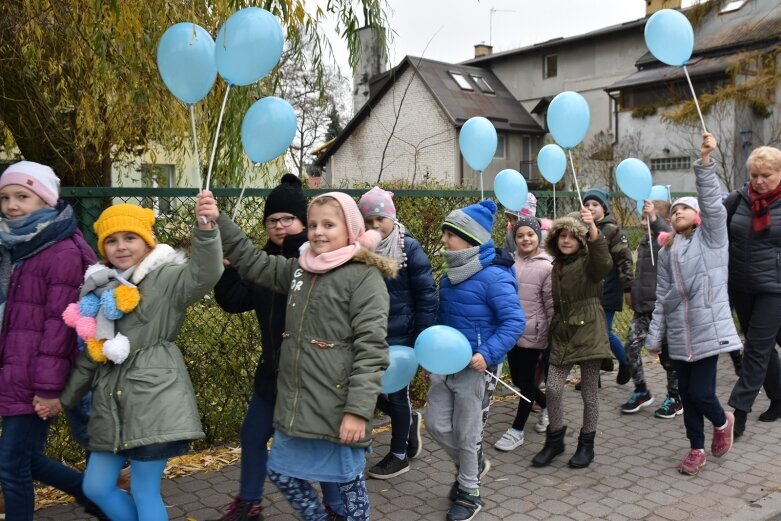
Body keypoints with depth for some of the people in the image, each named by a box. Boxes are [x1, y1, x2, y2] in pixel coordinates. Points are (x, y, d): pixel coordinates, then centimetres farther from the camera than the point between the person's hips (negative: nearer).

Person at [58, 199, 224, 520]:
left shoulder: (164, 278, -6)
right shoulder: (101, 287, 15)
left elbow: (204, 275, -28)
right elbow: (90, 352, 21)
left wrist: (206, 227, -42)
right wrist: (66, 396, 24)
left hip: (153, 395, -8)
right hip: (111, 400, 8)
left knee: (145, 492, 0)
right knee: (96, 487, 14)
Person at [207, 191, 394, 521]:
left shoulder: (365, 276, -13)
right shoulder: (299, 268, 9)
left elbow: (371, 348, -18)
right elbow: (252, 261, 18)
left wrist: (358, 410, -22)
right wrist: (218, 221, 7)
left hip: (337, 407, -7)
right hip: (296, 403, 7)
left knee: (348, 480, 10)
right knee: (281, 473, 19)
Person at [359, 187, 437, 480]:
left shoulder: (409, 248, -12)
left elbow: (426, 295, -11)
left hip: (400, 335, -4)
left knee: (396, 391, 7)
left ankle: (399, 455, 28)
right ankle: (409, 419, 40)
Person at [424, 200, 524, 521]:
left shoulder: (494, 276, -20)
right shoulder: (451, 274, 5)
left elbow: (515, 321, -22)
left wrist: (488, 354, -32)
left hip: (474, 368, -7)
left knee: (467, 434, 7)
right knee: (435, 423, 13)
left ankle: (469, 494, 30)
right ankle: (473, 465, 39)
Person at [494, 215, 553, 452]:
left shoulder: (546, 266, -10)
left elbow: (551, 305, -9)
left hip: (532, 332, -5)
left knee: (526, 381, 5)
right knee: (517, 379, 17)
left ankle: (517, 430, 18)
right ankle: (547, 405, 43)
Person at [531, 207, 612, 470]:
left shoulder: (588, 262, -6)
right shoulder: (556, 266, 12)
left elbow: (604, 263, -31)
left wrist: (594, 232, -47)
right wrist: (551, 330, 16)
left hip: (588, 332, -5)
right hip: (562, 334, 5)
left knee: (589, 393, 5)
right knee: (553, 389, -1)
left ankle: (586, 444, 22)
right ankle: (555, 439, 19)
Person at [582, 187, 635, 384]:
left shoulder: (612, 230, -9)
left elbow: (624, 261, -11)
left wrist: (628, 289, -13)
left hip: (607, 290, -6)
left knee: (605, 332, -3)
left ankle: (625, 363, 24)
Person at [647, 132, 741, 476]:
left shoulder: (711, 237, 1)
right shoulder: (667, 250, 13)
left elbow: (711, 202, -16)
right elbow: (662, 294, 12)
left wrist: (705, 160, -27)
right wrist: (655, 335, 8)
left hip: (707, 327, -5)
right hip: (679, 332, 5)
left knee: (700, 392, -6)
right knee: (686, 394, 10)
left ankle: (722, 421, 29)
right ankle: (697, 448, 28)